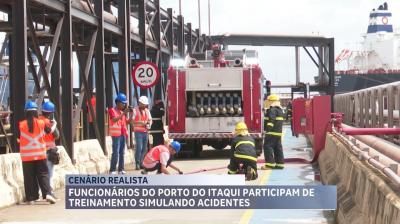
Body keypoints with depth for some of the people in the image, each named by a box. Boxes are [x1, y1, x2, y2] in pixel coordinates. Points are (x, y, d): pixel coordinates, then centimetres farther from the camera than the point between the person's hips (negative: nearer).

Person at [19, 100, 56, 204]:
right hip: (40, 154, 0)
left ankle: (31, 198, 8)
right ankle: (48, 194, -10)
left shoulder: (21, 125, -8)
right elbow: (49, 131, 14)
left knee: (29, 177, 7)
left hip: (26, 156, 0)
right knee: (43, 174, 7)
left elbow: (18, 138, 5)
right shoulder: (41, 123, -5)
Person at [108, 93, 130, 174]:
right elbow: (114, 119, -20)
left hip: (123, 134, 7)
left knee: (122, 152, 6)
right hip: (116, 134, -7)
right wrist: (123, 113, -24)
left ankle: (121, 169, 9)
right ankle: (112, 170, -9)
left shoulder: (122, 111, 17)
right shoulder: (112, 110, -3)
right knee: (116, 153, -11)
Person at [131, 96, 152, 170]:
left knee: (144, 148, 5)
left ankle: (141, 163, 12)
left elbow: (150, 120, 14)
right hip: (138, 132, -5)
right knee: (139, 147, -12)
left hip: (145, 132, 5)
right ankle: (137, 164, -8)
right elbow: (132, 121, -10)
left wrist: (149, 124, -9)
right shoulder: (135, 110, -3)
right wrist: (141, 123, -20)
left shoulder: (147, 111, 14)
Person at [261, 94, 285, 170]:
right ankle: (280, 163, 12)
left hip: (272, 132, -10)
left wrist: (268, 128, -34)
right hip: (279, 132, 10)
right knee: (278, 148, 11)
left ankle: (270, 164, -12)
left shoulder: (272, 110, -13)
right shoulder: (280, 109, 18)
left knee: (268, 147, -7)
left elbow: (271, 119, -27)